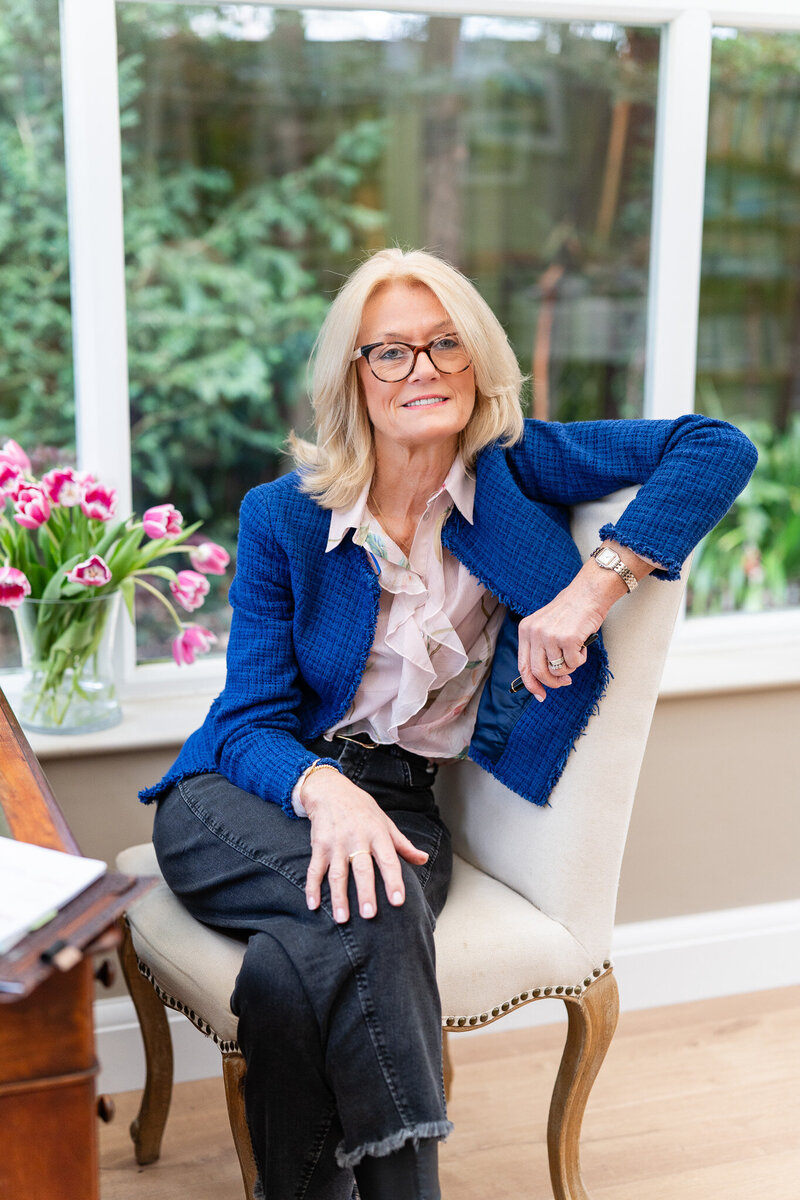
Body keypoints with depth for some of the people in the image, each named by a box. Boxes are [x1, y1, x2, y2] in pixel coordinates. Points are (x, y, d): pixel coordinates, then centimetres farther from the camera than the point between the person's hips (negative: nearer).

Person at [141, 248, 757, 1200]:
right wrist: (324, 791, -29)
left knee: (294, 972, -35)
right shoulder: (281, 517, -1)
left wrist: (594, 587, -19)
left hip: (396, 800, 1)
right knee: (371, 918, -35)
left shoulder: (512, 468, 0)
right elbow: (254, 720, -5)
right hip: (243, 795, 0)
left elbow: (718, 447, -6)